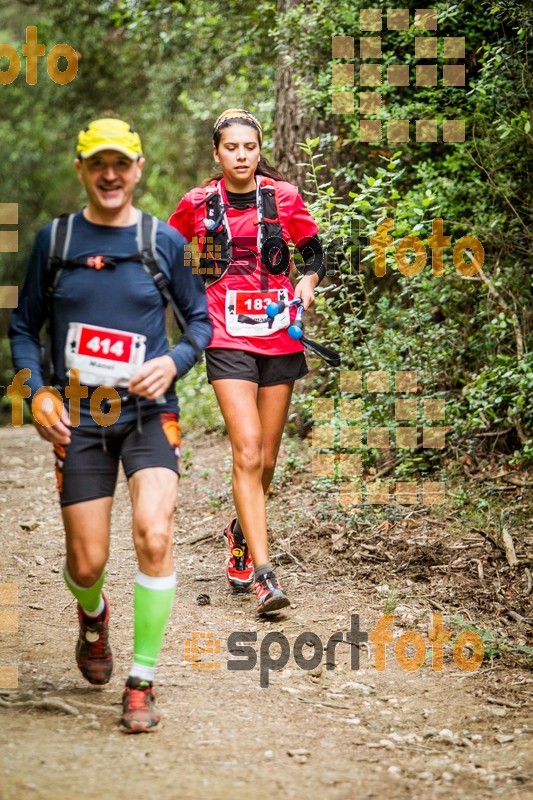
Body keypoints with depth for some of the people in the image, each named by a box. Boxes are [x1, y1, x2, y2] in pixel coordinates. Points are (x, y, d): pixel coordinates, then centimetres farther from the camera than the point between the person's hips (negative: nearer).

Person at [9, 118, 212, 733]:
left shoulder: (164, 241, 2)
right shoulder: (54, 240, 4)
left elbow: (200, 319, 11)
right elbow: (24, 327, 11)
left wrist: (173, 363, -8)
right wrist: (36, 392, -4)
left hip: (148, 412, -1)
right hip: (78, 418, 1)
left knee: (153, 536, -20)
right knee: (86, 562, 1)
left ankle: (142, 683, -7)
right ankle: (93, 614, 40)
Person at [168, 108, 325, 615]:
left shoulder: (283, 197, 3)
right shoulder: (198, 204, 2)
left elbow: (314, 252, 14)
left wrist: (307, 282, -5)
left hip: (281, 338, 2)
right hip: (229, 340, -2)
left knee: (266, 459, 8)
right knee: (247, 451, -16)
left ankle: (241, 535, 38)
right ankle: (263, 574, -18)